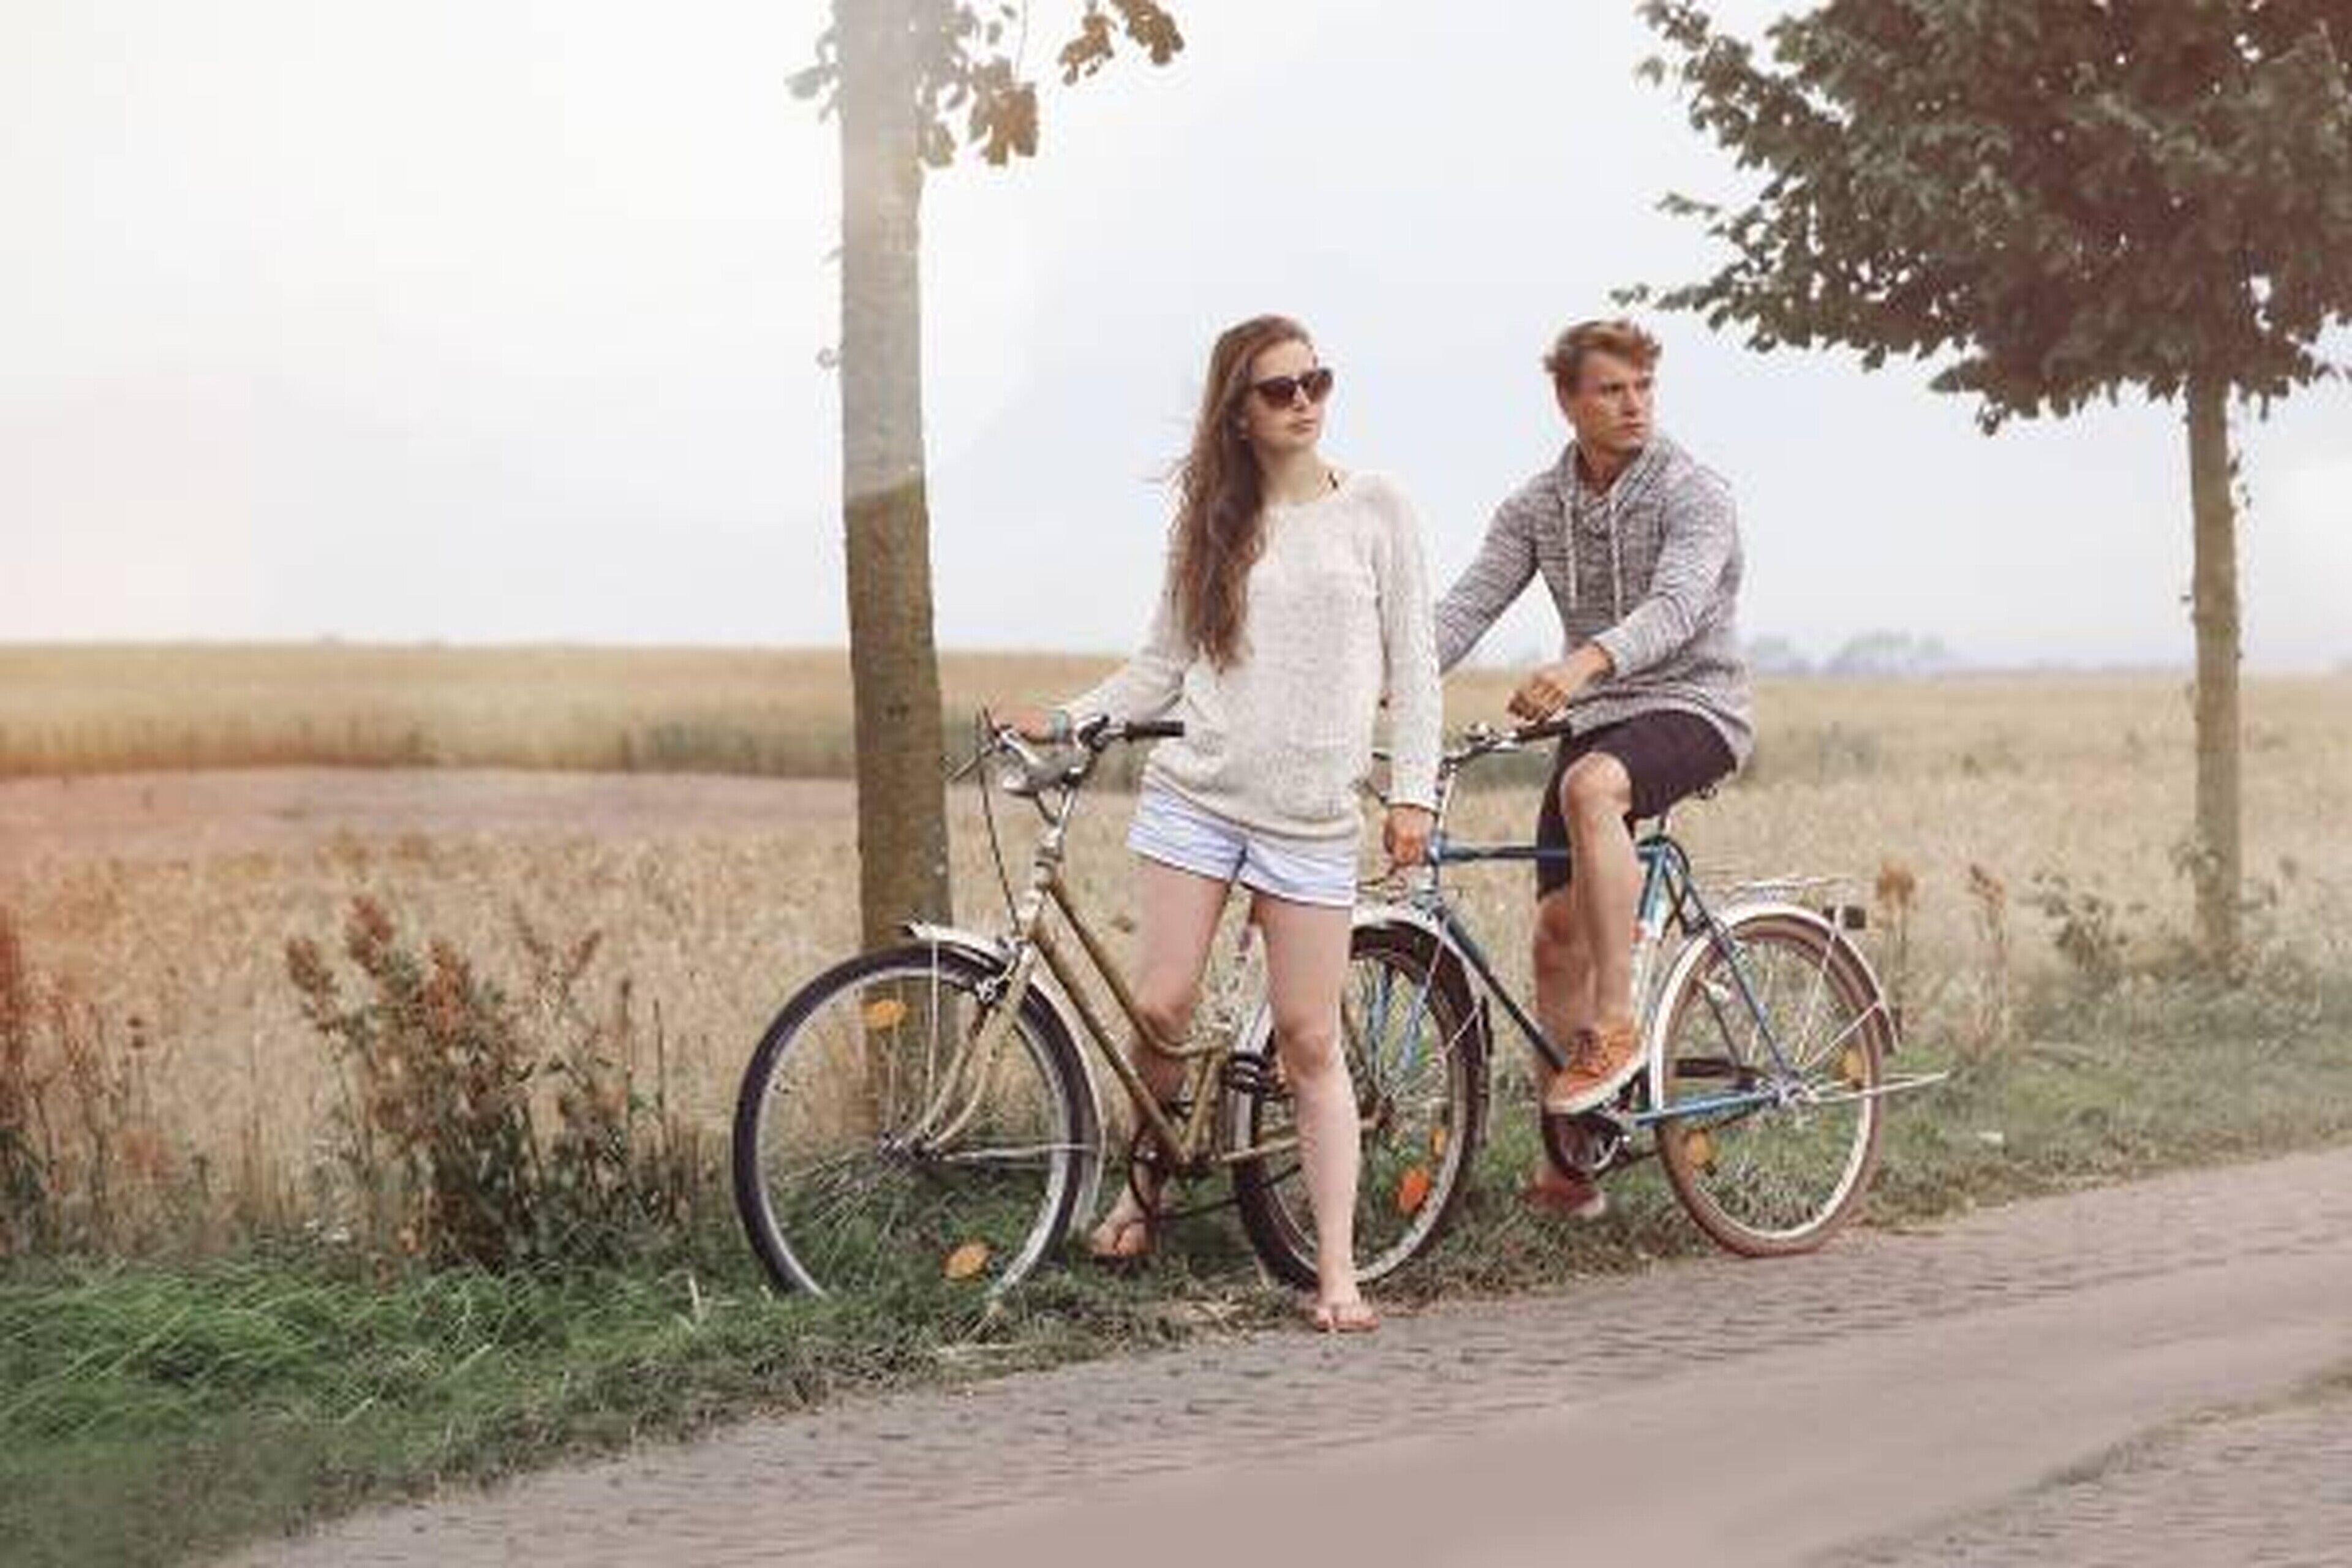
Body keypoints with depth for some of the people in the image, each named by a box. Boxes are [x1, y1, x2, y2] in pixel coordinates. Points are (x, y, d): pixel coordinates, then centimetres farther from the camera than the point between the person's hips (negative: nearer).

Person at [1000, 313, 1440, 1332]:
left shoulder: (1374, 506, 4)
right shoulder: (1209, 523, 9)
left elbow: (1411, 662, 4)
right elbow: (1163, 665, 12)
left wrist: (1414, 793, -3)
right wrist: (1063, 720, 0)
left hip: (1312, 818, -1)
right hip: (1196, 793, 2)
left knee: (1310, 1044, -2)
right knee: (1162, 1009, -5)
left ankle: (1337, 1274, 1)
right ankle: (1145, 1188, 21)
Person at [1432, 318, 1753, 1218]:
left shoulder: (1694, 495, -11)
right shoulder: (1535, 508, 6)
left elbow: (1675, 604, -28)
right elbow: (1469, 604, -4)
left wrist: (1585, 662, -47)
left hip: (1691, 706, -6)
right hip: (1593, 717, 6)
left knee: (1591, 785, -38)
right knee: (1555, 933, 1)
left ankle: (1616, 1024, -31)